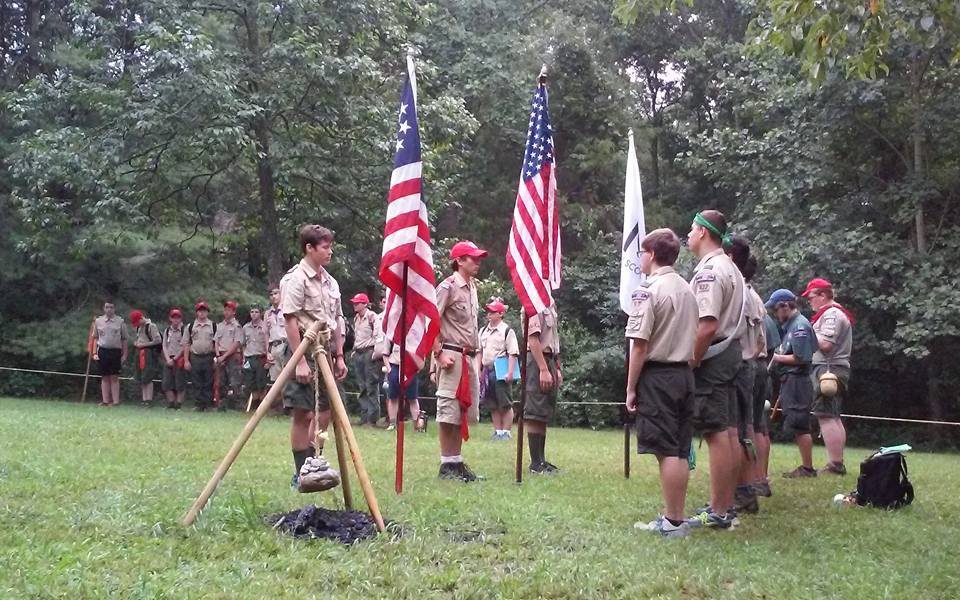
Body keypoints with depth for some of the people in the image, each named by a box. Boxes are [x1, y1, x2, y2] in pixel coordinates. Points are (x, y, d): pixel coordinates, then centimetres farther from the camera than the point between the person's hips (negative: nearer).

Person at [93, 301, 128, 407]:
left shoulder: (120, 322, 3)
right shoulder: (98, 321, 7)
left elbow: (124, 339, 6)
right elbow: (95, 338, 12)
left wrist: (124, 355, 2)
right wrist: (94, 353, 5)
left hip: (116, 351, -1)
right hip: (103, 351, 1)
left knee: (114, 377, -2)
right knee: (104, 377, 4)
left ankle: (116, 401, 0)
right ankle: (105, 400, 7)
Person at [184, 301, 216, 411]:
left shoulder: (213, 326, 6)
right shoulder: (190, 326, 9)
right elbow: (187, 344, 10)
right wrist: (186, 361, 3)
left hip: (209, 357, -1)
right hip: (195, 358, 1)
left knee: (208, 383, 1)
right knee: (196, 383, 3)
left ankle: (207, 404, 7)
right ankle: (198, 404, 8)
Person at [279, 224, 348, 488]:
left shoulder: (330, 282, 13)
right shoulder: (296, 278, -10)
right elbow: (290, 320, -15)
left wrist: (339, 356, 12)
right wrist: (300, 361, -19)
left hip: (326, 351, 8)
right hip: (305, 350, -8)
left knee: (324, 412, 11)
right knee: (303, 413, -3)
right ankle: (301, 474, 4)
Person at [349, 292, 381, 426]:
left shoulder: (372, 316, -7)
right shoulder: (356, 318, 17)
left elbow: (377, 335, -12)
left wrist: (375, 352, -14)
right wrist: (354, 350, 17)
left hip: (369, 352, -8)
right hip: (358, 354, 8)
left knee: (371, 387, -8)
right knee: (362, 387, 9)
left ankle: (372, 418, -7)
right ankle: (364, 416, 12)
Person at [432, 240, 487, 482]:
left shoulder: (472, 287, 15)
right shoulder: (448, 287, -9)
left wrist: (475, 356, 17)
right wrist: (439, 353, -18)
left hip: (470, 357, 9)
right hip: (452, 356, -9)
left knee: (463, 410, 12)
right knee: (449, 410, -5)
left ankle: (457, 461, 20)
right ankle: (447, 464, 1)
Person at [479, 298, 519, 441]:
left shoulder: (507, 331, -4)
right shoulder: (483, 331, 15)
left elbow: (512, 354, -9)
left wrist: (510, 372, -16)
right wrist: (479, 370, 12)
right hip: (487, 370, 6)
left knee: (505, 404, -2)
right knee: (493, 405, 9)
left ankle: (506, 432, 4)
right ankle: (498, 431, 17)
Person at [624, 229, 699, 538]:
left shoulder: (648, 290, -11)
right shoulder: (688, 290, 12)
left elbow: (640, 344, -14)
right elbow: (695, 338, 14)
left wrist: (631, 388, -9)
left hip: (657, 375, -7)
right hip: (684, 373, 8)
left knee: (666, 451, -4)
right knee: (680, 451, 11)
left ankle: (672, 522, 0)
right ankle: (677, 517, 17)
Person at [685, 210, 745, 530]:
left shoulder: (708, 271, -17)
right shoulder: (731, 269, 15)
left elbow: (707, 326, -25)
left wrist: (691, 361, -16)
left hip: (712, 357, -10)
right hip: (731, 352, 10)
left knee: (716, 434, -7)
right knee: (729, 432, 12)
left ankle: (718, 512, -3)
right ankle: (726, 505, 20)